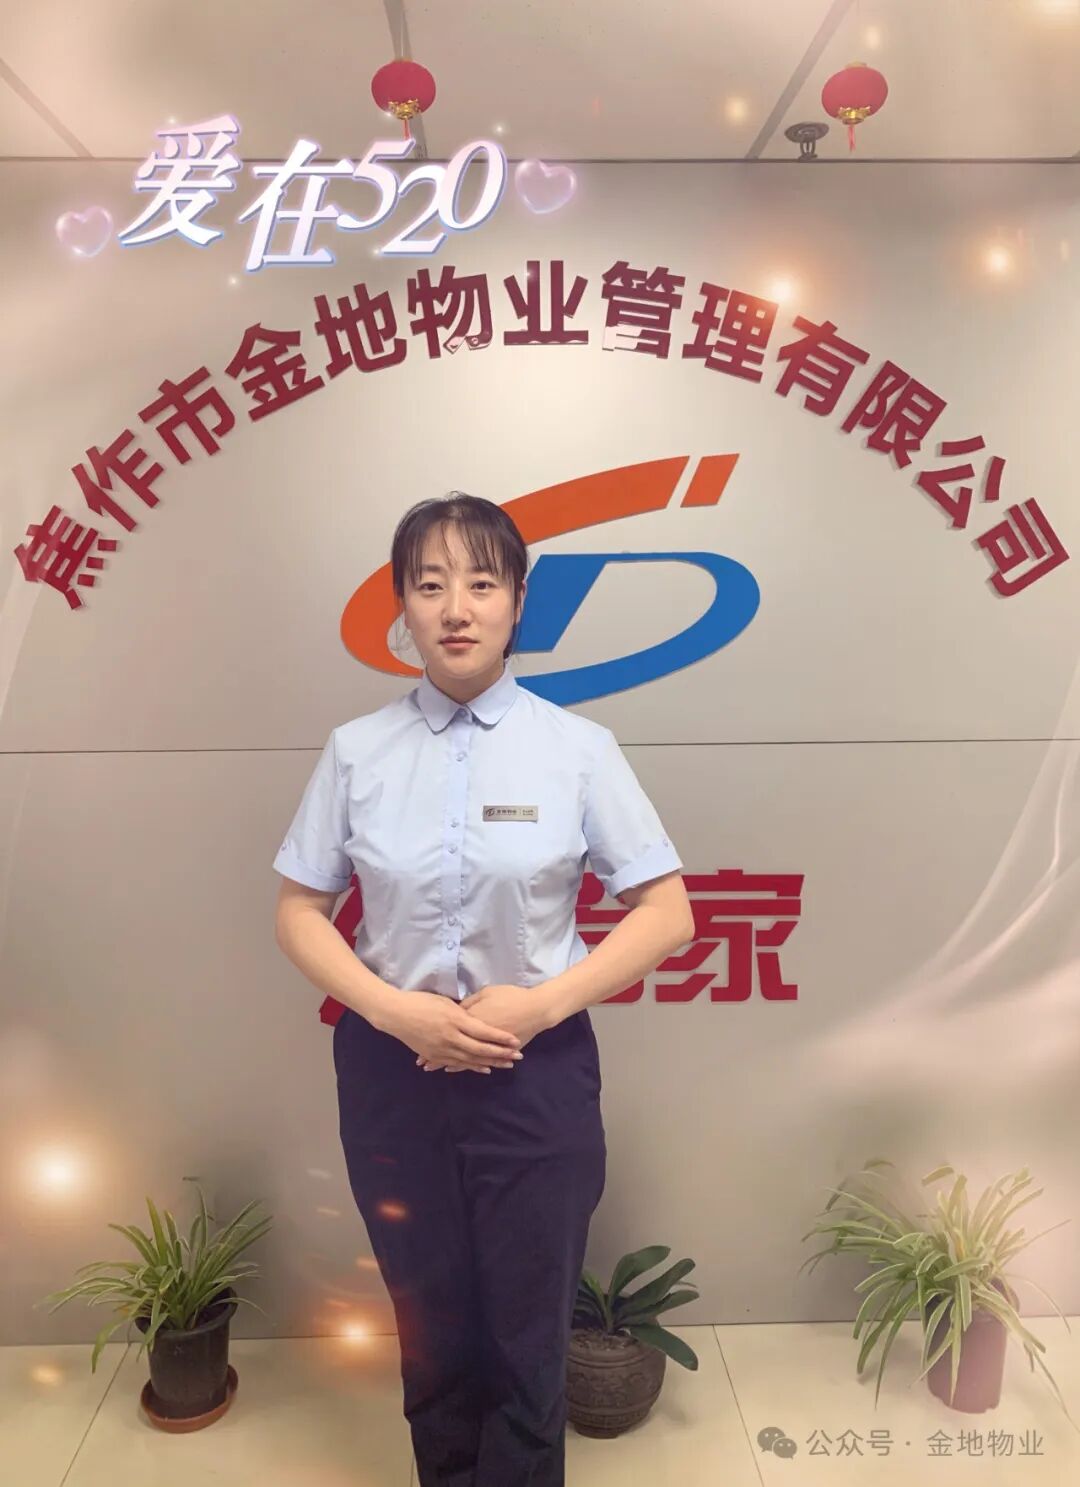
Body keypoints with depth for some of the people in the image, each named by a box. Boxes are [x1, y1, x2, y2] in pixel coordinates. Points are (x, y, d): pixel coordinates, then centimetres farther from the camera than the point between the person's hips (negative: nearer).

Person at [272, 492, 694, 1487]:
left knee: (528, 1343, 14)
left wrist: (540, 1003, -16)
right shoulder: (357, 751, -4)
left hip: (538, 1072, -1)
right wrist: (400, 1012, -13)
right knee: (432, 1337, 20)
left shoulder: (579, 749, -9)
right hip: (394, 1070, 2)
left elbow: (667, 915, -6)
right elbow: (300, 914, 1)